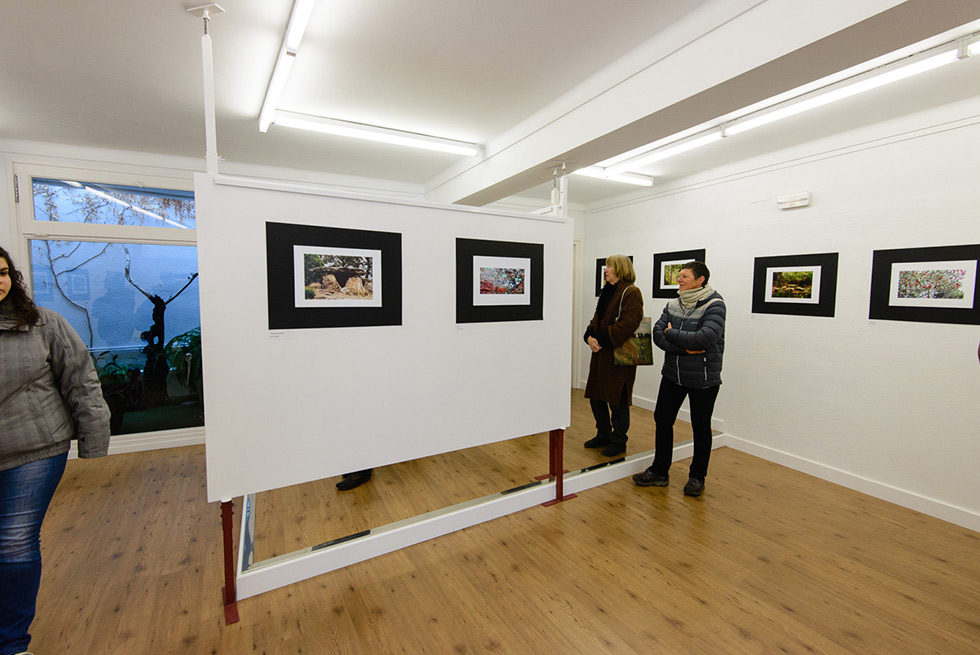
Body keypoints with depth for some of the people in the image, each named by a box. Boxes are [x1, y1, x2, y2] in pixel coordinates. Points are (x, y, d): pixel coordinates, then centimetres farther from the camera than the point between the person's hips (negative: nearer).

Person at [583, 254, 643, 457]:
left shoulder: (631, 292, -11)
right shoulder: (607, 292, 17)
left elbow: (628, 324, -21)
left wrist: (602, 340, -19)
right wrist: (590, 336, -1)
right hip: (601, 353, 9)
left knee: (617, 401, 3)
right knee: (596, 396, 15)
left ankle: (618, 442, 20)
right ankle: (603, 435, 31)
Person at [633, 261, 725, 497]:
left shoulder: (714, 305, -13)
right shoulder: (673, 304, 3)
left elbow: (705, 338, -27)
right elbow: (657, 333, -7)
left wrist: (672, 333, -16)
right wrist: (684, 348, -20)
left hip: (703, 378, -5)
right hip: (672, 374, 6)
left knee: (700, 427, 10)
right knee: (662, 419, 9)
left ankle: (697, 477, 28)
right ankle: (659, 472, 24)